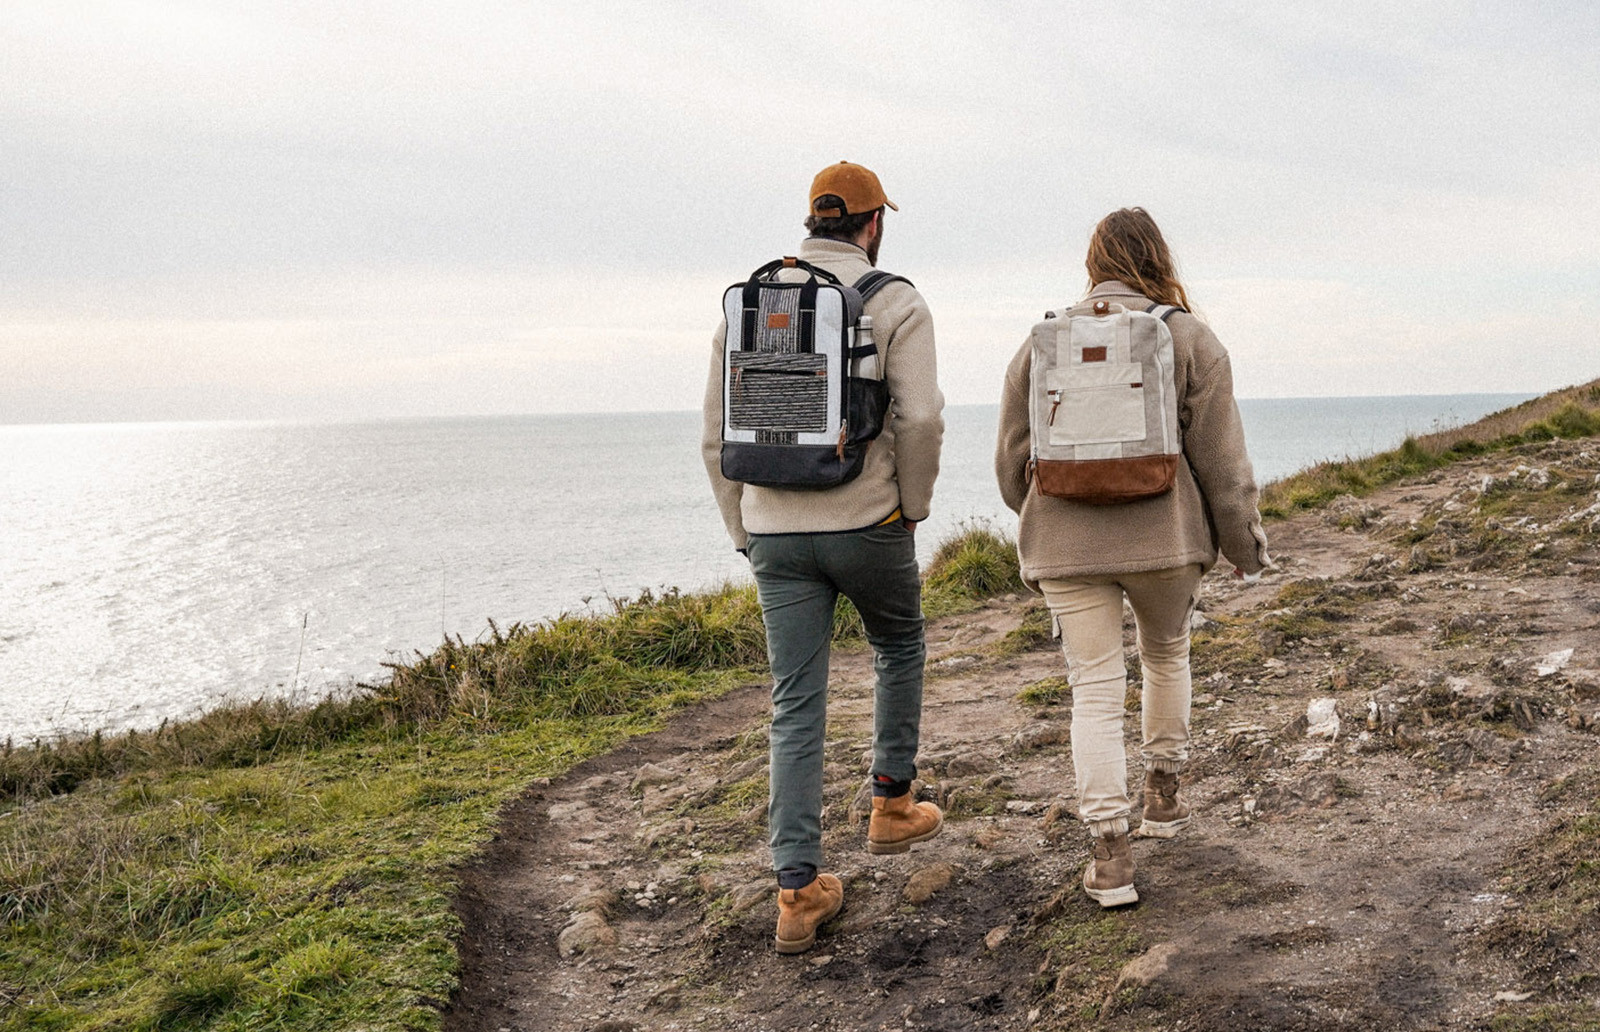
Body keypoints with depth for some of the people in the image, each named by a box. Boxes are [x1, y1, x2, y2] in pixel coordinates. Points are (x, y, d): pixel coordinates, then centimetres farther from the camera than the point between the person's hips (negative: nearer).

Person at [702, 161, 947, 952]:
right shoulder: (895, 302, -4)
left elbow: (718, 436, 8)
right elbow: (920, 419, -16)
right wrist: (913, 507, -1)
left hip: (776, 532, 3)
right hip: (866, 524, -3)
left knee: (795, 708, 6)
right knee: (899, 649, 26)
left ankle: (798, 890, 4)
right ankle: (891, 804, 33)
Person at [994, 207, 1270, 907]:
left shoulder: (1042, 342, 5)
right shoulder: (1188, 337, -2)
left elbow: (1013, 457, 10)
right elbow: (1220, 458, -4)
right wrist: (1244, 545, 7)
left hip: (1065, 544, 1)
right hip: (1164, 535, 0)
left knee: (1095, 689, 3)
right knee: (1166, 655, 24)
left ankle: (1110, 854, -1)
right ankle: (1163, 795, 37)